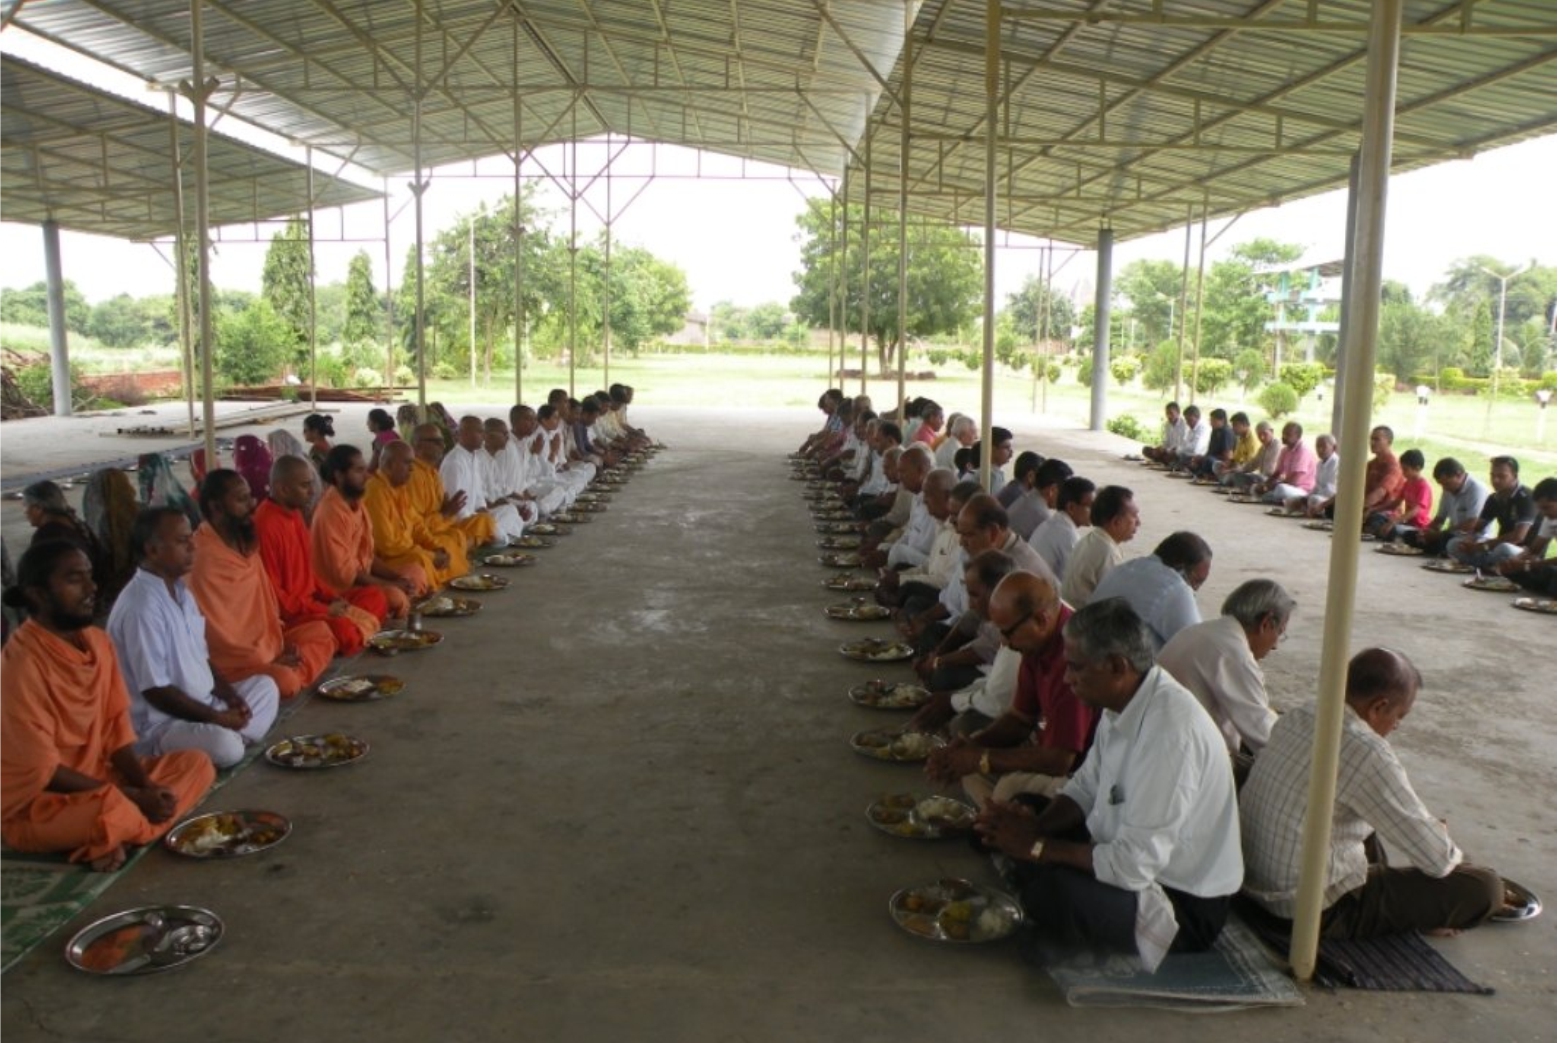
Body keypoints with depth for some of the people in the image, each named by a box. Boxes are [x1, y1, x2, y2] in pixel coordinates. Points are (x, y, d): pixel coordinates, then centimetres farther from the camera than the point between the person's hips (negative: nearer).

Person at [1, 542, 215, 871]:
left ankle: (107, 840, -12)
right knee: (115, 809, -38)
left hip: (97, 780, 8)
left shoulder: (98, 642, 1)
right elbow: (42, 772, -21)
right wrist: (132, 795, -19)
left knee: (196, 764, -2)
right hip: (33, 805, -8)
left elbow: (117, 728, 6)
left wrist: (146, 786, -10)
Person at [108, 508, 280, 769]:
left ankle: (235, 737, -6)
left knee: (264, 686, 14)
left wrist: (229, 695, 0)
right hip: (158, 723, -10)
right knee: (224, 745, -34)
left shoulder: (180, 590, 9)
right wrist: (216, 717, -19)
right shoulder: (141, 607, -22)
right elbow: (155, 690, -24)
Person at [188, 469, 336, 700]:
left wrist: (276, 643, 3)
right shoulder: (203, 557, -23)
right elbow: (217, 632, -22)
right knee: (283, 681, -31)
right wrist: (268, 660, -15)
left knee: (320, 633, 6)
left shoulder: (245, 542, 6)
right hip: (230, 658, -10)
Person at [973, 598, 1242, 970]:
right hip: (1130, 855, 9)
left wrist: (1038, 846, -19)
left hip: (1185, 905, -9)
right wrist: (1036, 827, -10)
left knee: (1052, 890, -32)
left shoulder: (1171, 730, -31)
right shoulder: (1122, 703, -3)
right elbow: (1085, 788, 10)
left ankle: (1061, 936, -1)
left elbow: (1133, 865, -31)